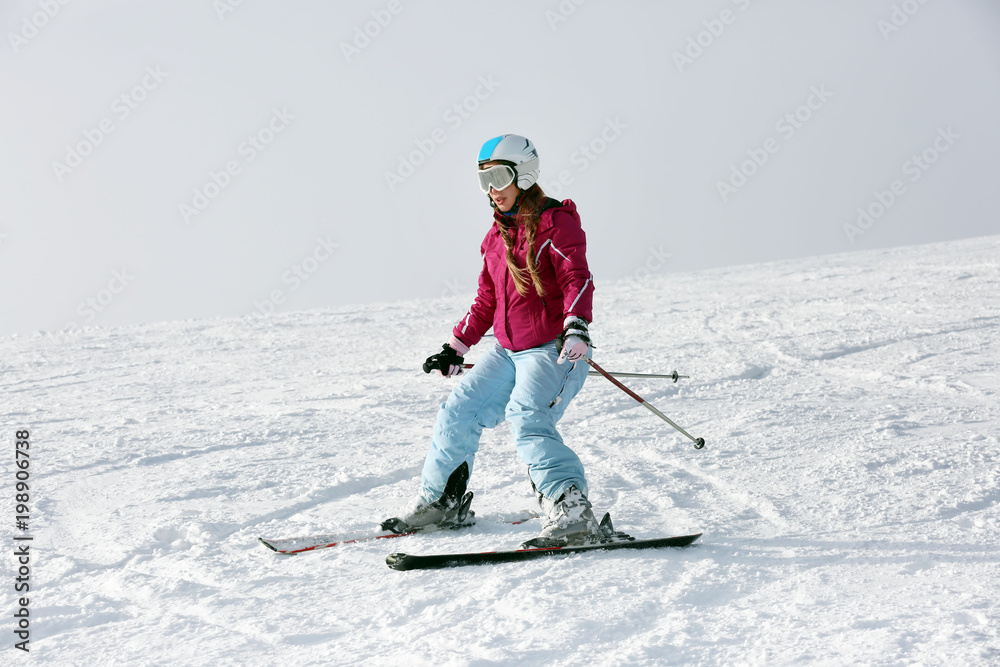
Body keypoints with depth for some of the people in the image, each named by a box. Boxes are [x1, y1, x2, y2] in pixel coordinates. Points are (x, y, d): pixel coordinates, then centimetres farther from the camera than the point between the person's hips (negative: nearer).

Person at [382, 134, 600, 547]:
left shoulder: (555, 221, -9)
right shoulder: (497, 234, 15)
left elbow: (577, 279, -21)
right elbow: (487, 301, 22)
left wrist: (576, 327, -37)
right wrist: (457, 347, 21)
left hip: (554, 349, -8)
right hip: (508, 351, 8)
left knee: (527, 421, -28)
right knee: (458, 413, 8)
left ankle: (572, 514, -33)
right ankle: (439, 502, 26)